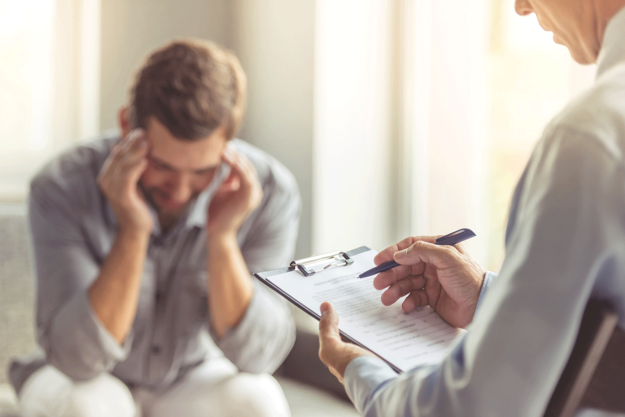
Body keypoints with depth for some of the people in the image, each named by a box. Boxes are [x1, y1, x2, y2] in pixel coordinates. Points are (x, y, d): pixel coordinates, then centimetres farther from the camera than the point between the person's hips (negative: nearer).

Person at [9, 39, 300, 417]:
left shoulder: (269, 192, -22)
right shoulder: (62, 188, -25)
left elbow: (257, 357, -23)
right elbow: (78, 358, -29)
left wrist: (222, 237, -37)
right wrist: (131, 233, -39)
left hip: (198, 381, 1)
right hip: (96, 382, -1)